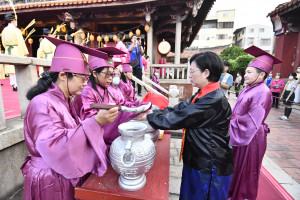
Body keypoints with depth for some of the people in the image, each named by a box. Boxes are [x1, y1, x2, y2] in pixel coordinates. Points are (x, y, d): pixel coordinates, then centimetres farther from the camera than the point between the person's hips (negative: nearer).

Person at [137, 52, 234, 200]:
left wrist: (148, 117, -16)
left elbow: (177, 118, -27)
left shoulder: (214, 101, -28)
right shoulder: (203, 94, 3)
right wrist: (153, 112, -7)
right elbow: (178, 109, 1)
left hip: (209, 168, -8)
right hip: (198, 160, 8)